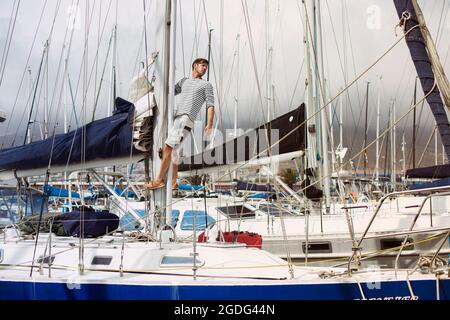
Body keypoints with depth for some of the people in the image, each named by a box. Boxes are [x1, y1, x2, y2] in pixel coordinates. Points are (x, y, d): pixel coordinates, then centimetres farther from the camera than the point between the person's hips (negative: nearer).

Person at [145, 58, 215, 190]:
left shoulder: (206, 85, 11)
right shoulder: (184, 81, 27)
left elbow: (210, 106, 1)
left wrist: (209, 124, -12)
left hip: (186, 119, -6)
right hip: (174, 118, 6)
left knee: (167, 148, -18)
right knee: (172, 150, 8)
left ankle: (159, 180, -16)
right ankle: (173, 182, 17)